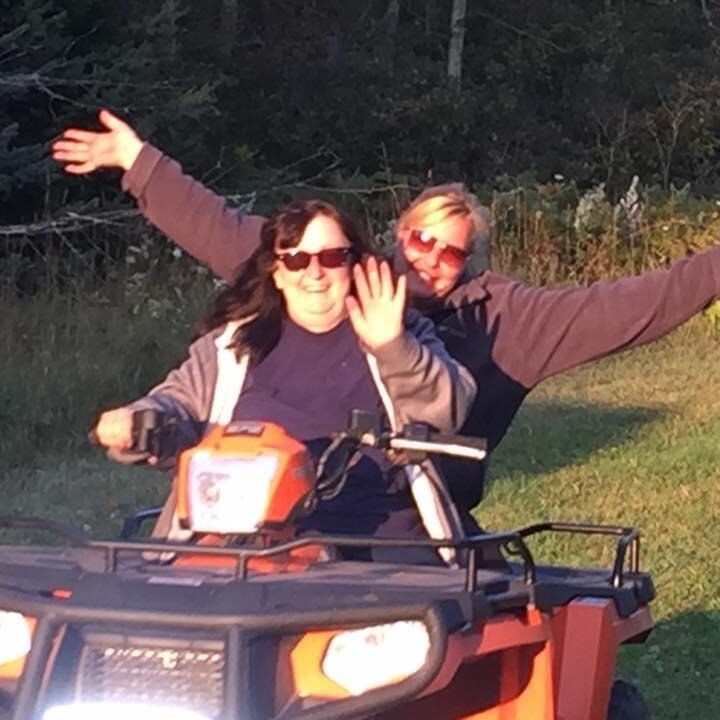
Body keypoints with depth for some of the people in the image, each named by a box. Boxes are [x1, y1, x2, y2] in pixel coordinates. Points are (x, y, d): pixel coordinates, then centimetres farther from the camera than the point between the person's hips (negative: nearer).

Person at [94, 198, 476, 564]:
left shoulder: (402, 335, 17)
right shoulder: (236, 340, 22)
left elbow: (450, 409, 3)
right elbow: (180, 401, 18)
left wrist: (393, 350, -14)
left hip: (376, 528, 0)